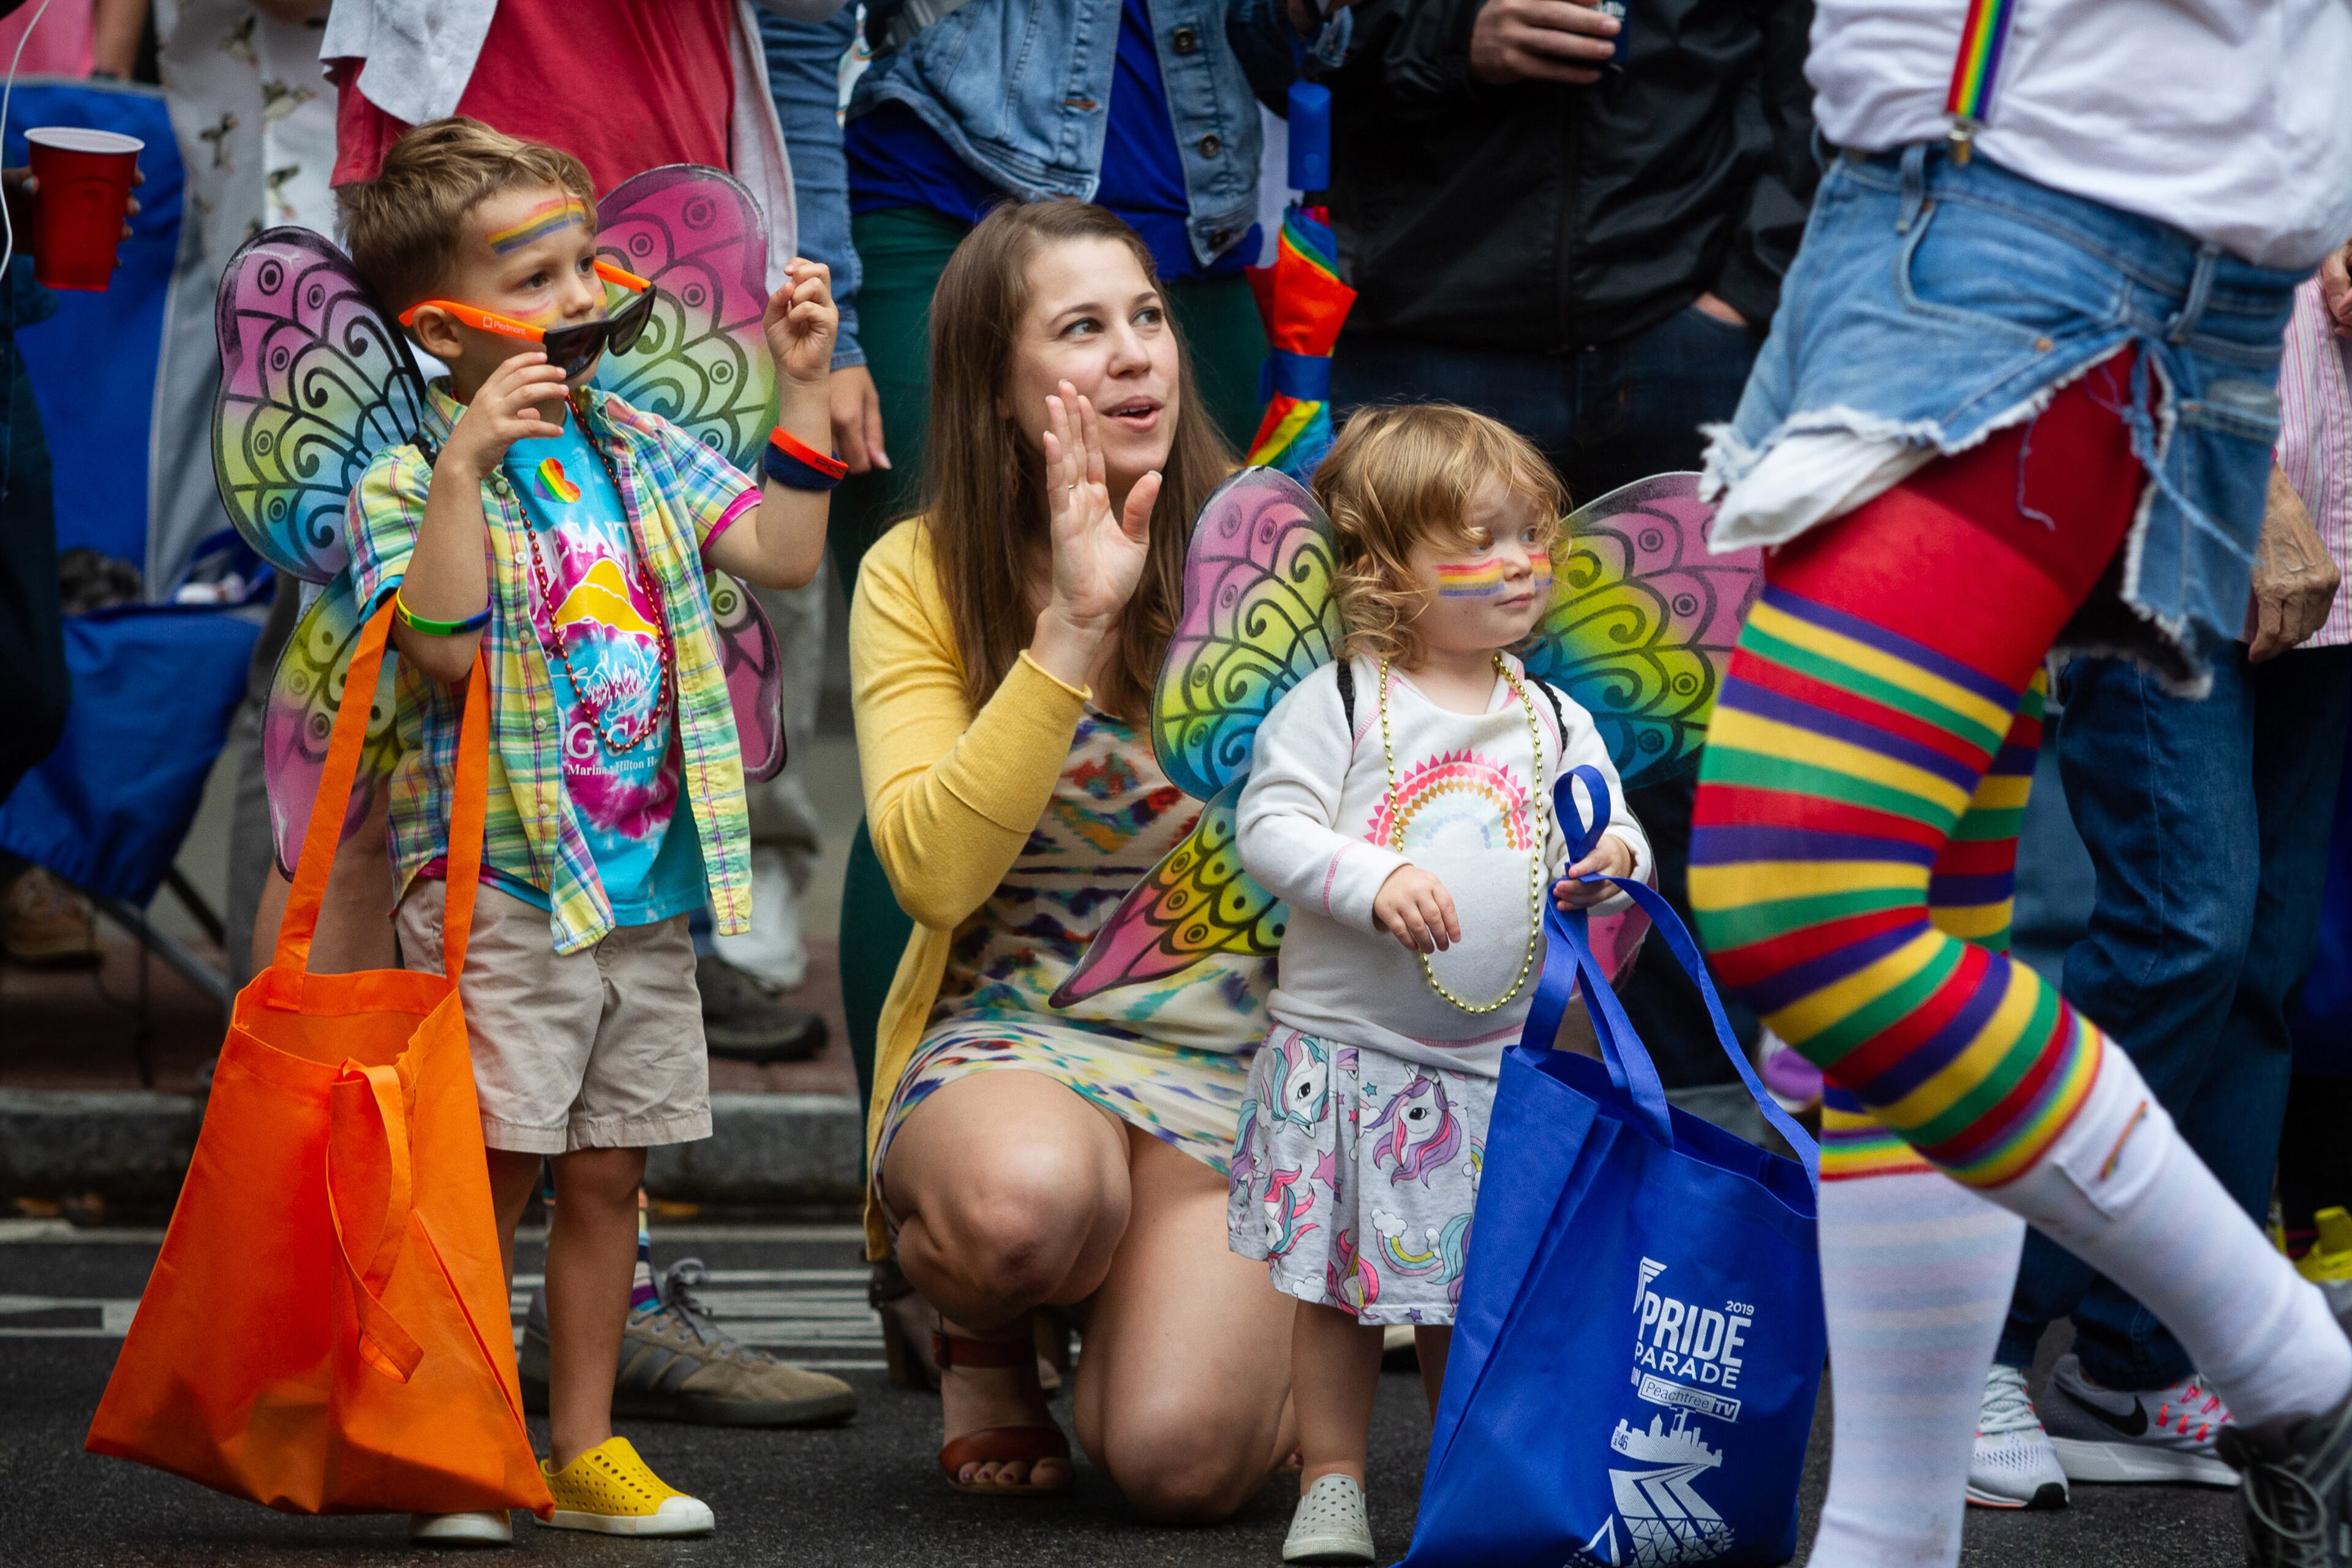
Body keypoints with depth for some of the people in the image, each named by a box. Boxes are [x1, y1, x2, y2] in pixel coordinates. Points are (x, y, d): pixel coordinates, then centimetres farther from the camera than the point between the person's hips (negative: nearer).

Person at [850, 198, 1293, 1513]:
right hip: (1004, 1037, -1)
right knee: (1029, 1195, -40)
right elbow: (935, 870, -16)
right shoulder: (920, 578, -2)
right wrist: (1073, 625, -20)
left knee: (1180, 1456, -24)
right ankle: (984, 1332, 0)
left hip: (1230, 1055, 1)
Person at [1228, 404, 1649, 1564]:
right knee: (1337, 1283, 2)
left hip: (1497, 1056, 3)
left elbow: (1609, 831, 10)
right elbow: (1270, 824, -11)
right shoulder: (1335, 706, -6)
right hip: (1344, 1046, -3)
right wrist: (1373, 881, -24)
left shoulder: (1558, 725, 7)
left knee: (1473, 1288, 8)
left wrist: (1614, 861, -13)